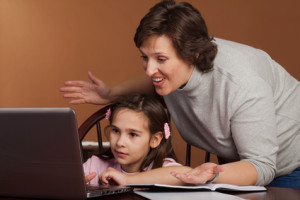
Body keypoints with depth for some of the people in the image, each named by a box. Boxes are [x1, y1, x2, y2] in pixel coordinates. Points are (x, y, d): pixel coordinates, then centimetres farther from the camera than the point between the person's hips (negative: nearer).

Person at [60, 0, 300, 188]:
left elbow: (263, 167, -32)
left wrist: (213, 175, -49)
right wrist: (111, 94, -2)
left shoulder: (243, 87, -38)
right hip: (236, 159, 6)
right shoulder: (175, 69, -17)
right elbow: (157, 82, 10)